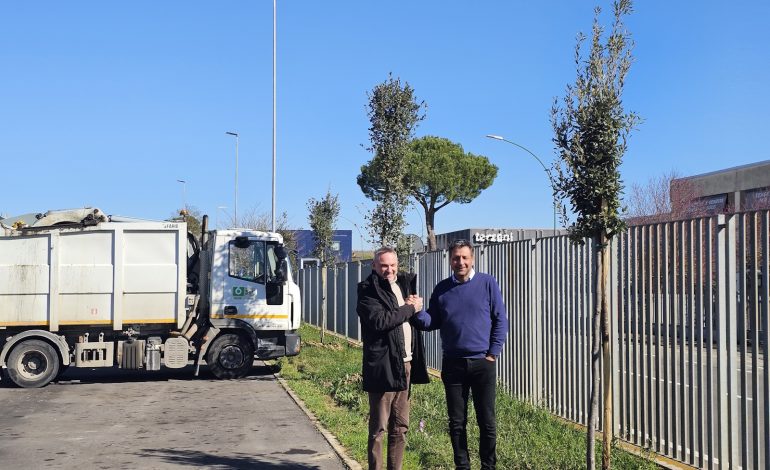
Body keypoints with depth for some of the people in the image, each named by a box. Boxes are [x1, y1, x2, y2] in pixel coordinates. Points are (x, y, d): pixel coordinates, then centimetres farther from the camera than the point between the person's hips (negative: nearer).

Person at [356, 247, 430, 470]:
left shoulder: (404, 283, 15)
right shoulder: (368, 290, -7)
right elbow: (379, 321, -21)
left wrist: (412, 304, 3)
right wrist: (410, 309, -11)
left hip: (406, 363, 7)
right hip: (383, 366, -7)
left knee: (400, 427, 12)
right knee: (378, 428, -1)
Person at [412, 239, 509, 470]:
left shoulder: (487, 283, -2)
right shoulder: (442, 289, 5)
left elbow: (500, 321, -1)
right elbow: (433, 322, 7)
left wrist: (493, 353, -6)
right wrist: (416, 312, -13)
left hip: (482, 363, -2)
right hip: (452, 364, 2)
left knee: (487, 421, 4)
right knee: (457, 422, 8)